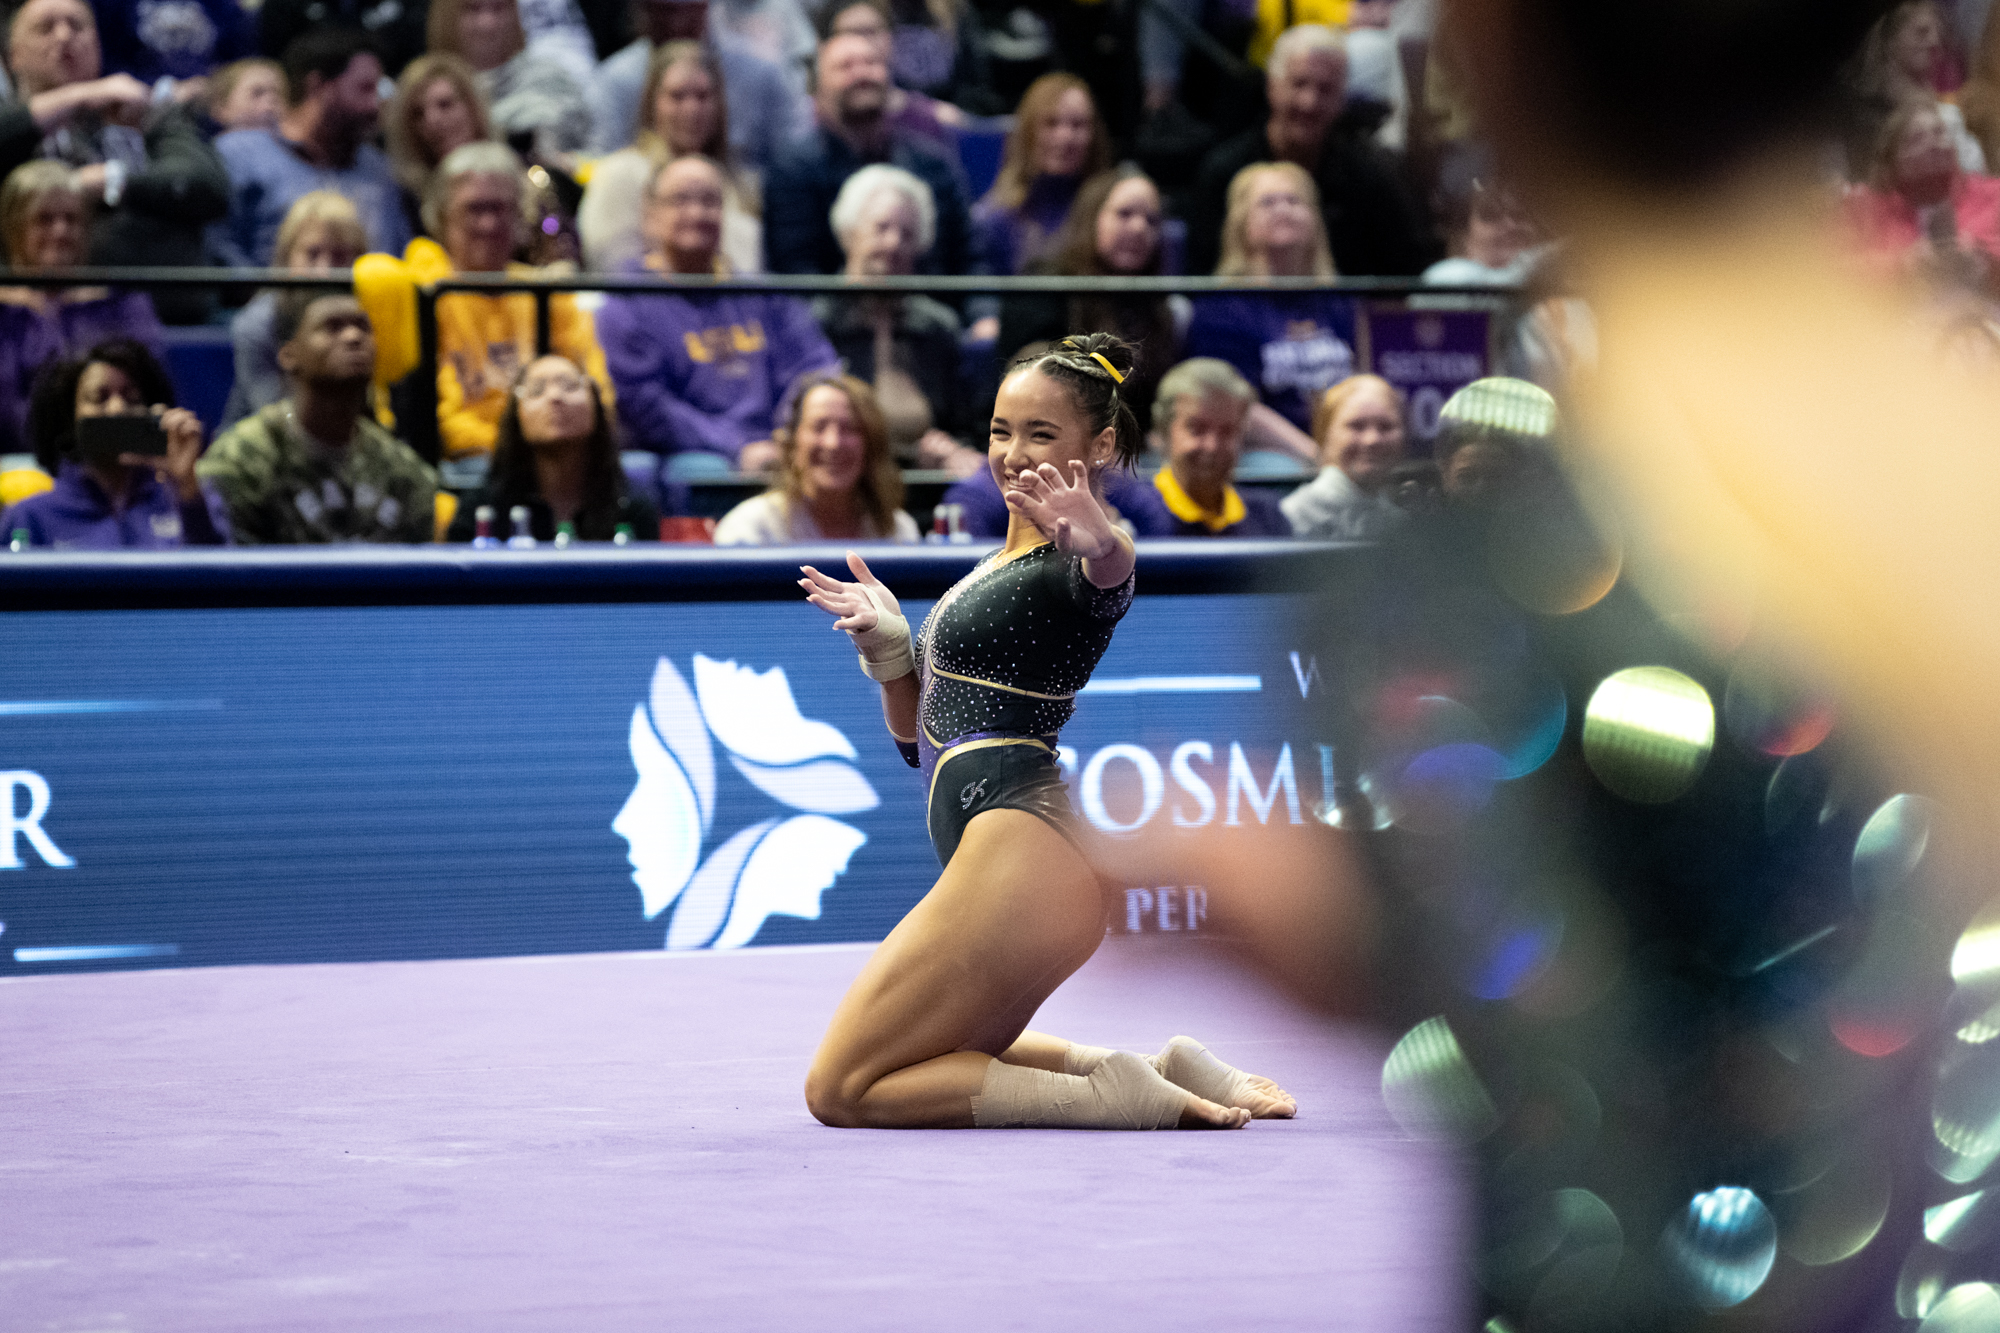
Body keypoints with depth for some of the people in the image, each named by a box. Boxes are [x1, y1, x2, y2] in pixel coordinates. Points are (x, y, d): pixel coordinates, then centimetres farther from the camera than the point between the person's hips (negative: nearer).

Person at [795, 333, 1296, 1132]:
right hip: (1000, 860, 11)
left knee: (842, 1092, -8)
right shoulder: (996, 568, 19)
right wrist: (887, 641, 6)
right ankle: (1163, 1074, 13)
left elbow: (1106, 577, -37)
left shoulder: (1073, 565, -9)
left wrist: (1097, 546, -61)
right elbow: (917, 734, 25)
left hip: (1021, 851, -11)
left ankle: (1116, 1095, -13)